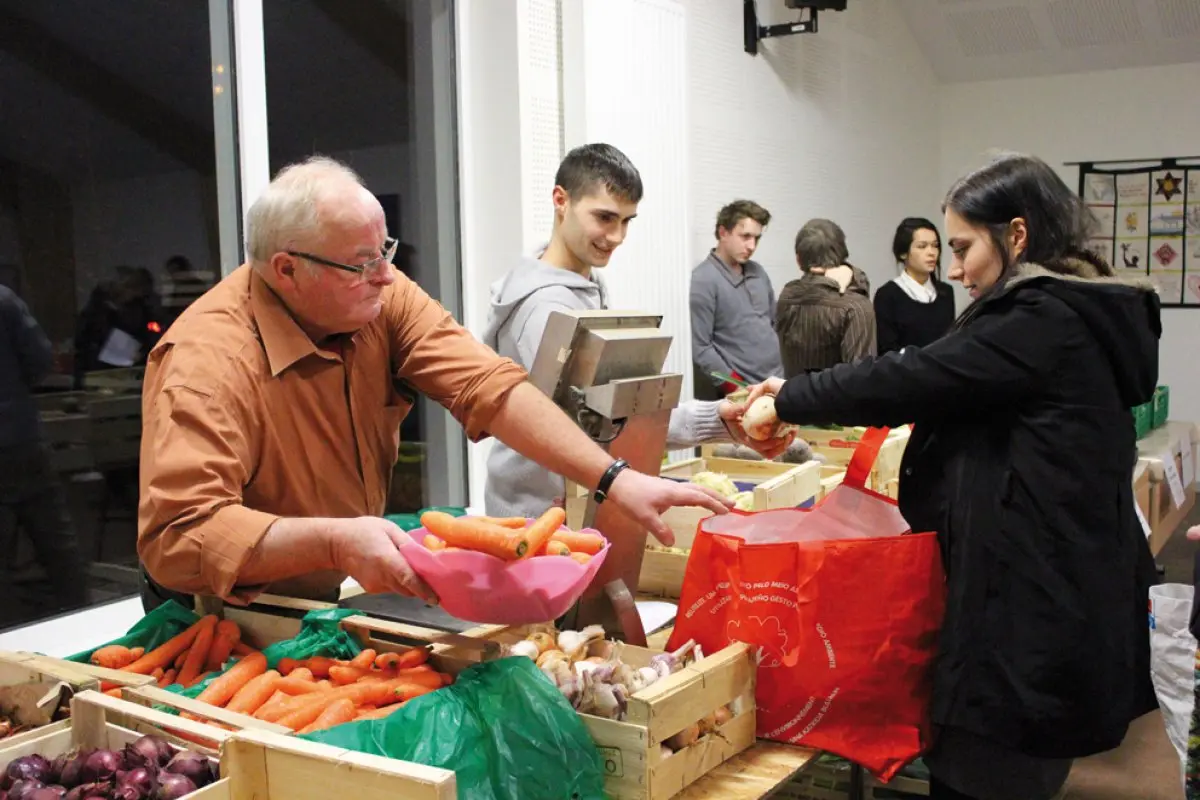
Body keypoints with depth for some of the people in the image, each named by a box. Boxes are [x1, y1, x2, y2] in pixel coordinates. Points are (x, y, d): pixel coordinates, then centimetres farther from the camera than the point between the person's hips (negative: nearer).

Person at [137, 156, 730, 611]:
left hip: (343, 596, 5)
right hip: (225, 626, -5)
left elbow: (489, 387, -15)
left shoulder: (382, 297, -8)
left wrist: (614, 480, -24)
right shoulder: (208, 361, -26)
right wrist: (334, 541, -42)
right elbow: (176, 535, -31)